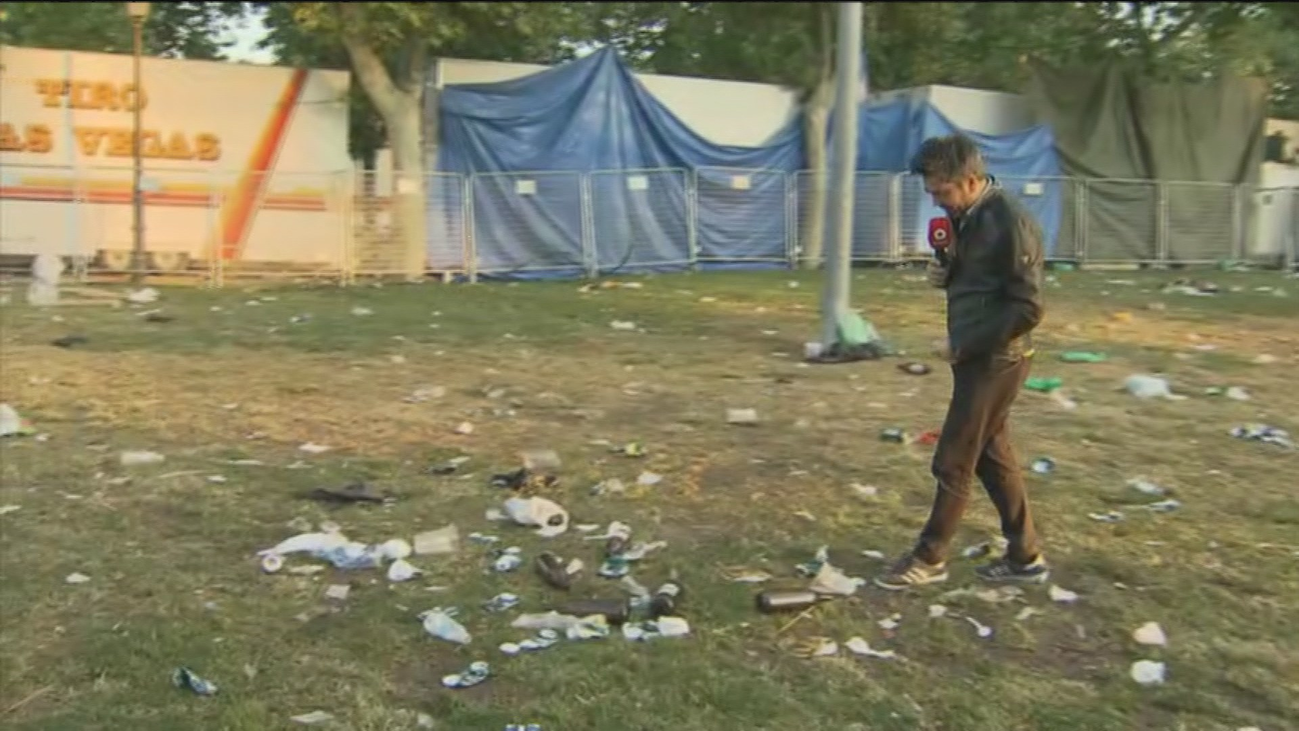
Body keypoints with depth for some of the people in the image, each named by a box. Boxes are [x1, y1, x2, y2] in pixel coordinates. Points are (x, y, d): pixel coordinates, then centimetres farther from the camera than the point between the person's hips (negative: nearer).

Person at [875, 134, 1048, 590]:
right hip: (977, 356, 9)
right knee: (992, 456, 15)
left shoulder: (1011, 223, -20)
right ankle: (1025, 556, 26)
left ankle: (929, 559, 15)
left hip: (994, 360, -9)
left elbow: (1028, 308, -22)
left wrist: (963, 343, -18)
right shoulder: (966, 217, 8)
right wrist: (944, 274, 0)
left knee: (953, 461, 0)